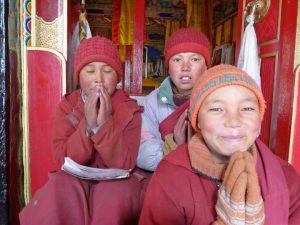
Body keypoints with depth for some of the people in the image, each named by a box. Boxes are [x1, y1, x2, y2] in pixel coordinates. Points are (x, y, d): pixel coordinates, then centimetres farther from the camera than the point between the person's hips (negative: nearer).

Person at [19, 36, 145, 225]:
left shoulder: (130, 110, -9)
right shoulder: (67, 106, -3)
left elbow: (124, 164, -17)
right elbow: (62, 160, -13)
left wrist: (105, 124, -29)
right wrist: (87, 124, -27)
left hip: (116, 181, -1)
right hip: (75, 180, 2)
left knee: (117, 192, -32)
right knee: (61, 184, -29)